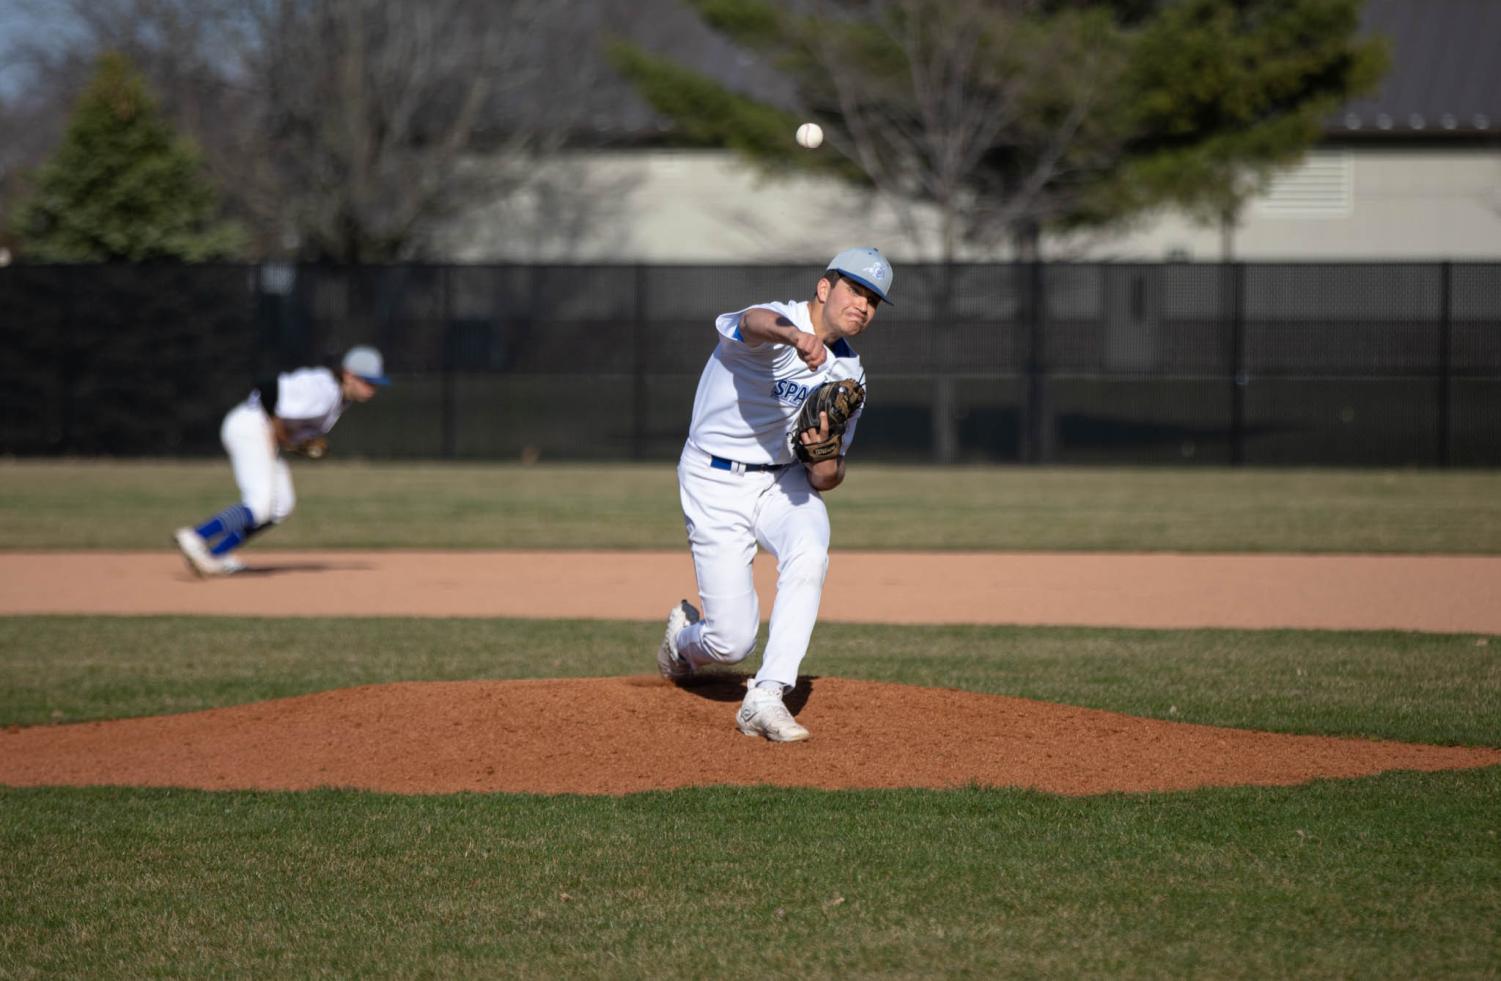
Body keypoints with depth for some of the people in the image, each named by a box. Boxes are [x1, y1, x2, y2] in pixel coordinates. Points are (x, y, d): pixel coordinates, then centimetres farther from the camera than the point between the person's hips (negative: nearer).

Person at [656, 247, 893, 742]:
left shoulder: (848, 374, 2)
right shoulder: (773, 331, -18)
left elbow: (826, 481, 3)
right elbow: (760, 322, -47)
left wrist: (824, 453, -22)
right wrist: (797, 337, -71)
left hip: (786, 479, 5)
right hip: (716, 482, -5)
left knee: (809, 551, -31)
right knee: (733, 642, -9)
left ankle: (764, 700, -30)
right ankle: (684, 637, 31)